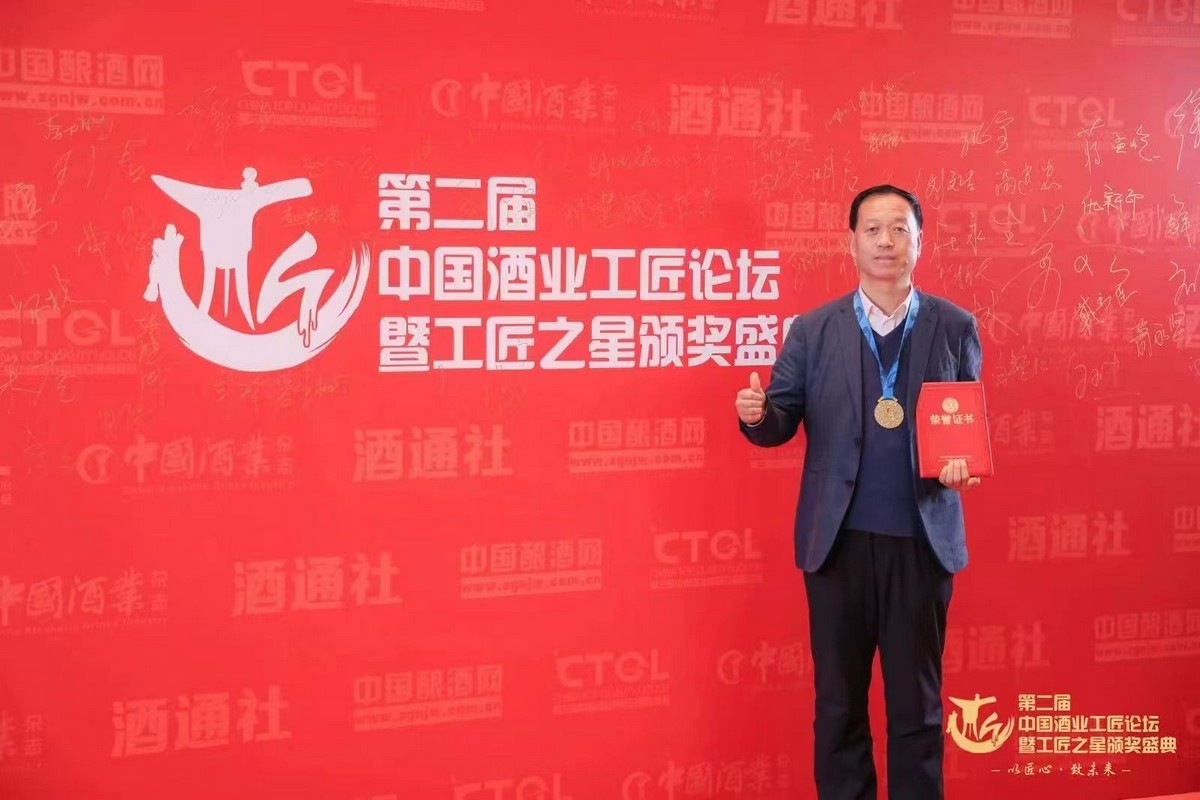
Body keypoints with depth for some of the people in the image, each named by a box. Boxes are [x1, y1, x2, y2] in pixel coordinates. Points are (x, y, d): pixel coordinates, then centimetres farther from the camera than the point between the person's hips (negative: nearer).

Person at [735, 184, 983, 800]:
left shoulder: (955, 327, 3)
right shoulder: (812, 330, 2)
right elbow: (782, 421, -1)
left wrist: (963, 463, -13)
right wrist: (757, 413, -23)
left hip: (923, 539, 0)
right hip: (839, 539, 0)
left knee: (917, 701, 11)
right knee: (838, 701, 11)